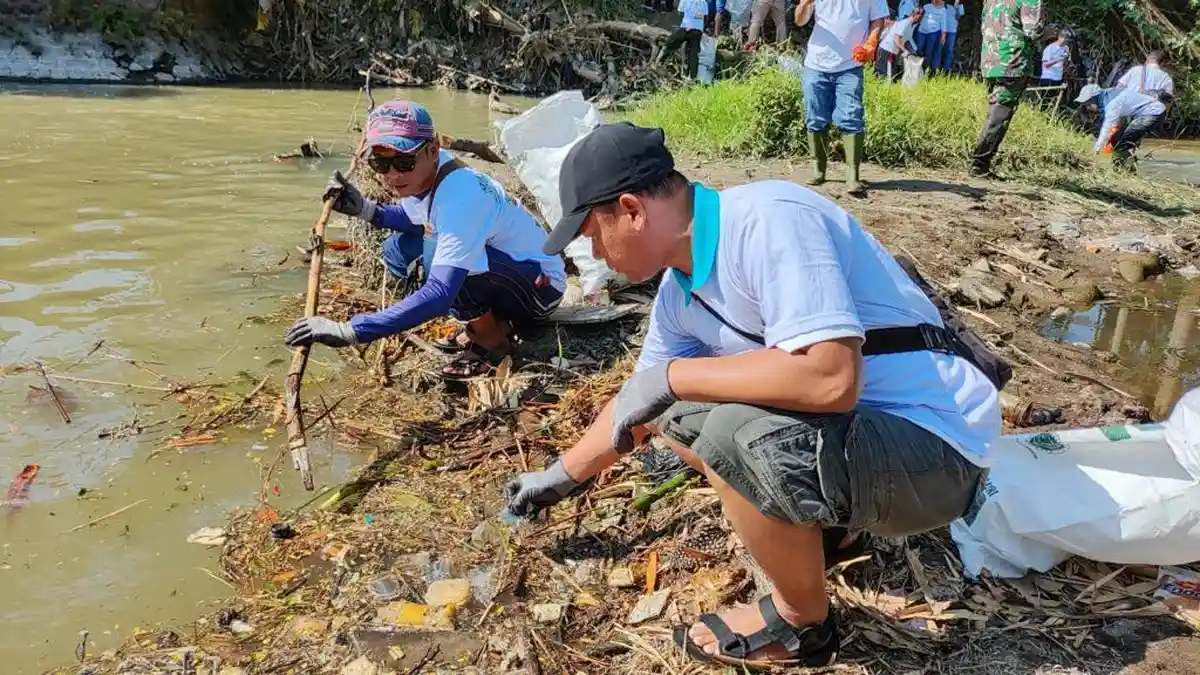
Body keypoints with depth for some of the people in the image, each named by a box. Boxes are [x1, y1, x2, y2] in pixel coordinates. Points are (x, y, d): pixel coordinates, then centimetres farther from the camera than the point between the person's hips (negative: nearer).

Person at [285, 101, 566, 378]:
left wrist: (350, 331, -45)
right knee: (397, 250, 4)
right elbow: (414, 218, 15)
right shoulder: (422, 172, -8)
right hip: (498, 265, 9)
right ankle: (484, 318, 8)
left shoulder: (460, 196, -34)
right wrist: (365, 209, -6)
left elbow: (439, 295, -42)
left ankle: (493, 332, -7)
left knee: (435, 256, -32)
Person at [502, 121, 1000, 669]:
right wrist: (563, 476, 27)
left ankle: (802, 623, -3)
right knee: (676, 413, 9)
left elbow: (831, 378, -36)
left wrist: (672, 375, -25)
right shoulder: (679, 291, 2)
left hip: (933, 442, -9)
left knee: (736, 436, -31)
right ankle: (825, 529, 17)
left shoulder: (766, 220, -25)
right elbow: (639, 403, 17)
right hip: (840, 427, 9)